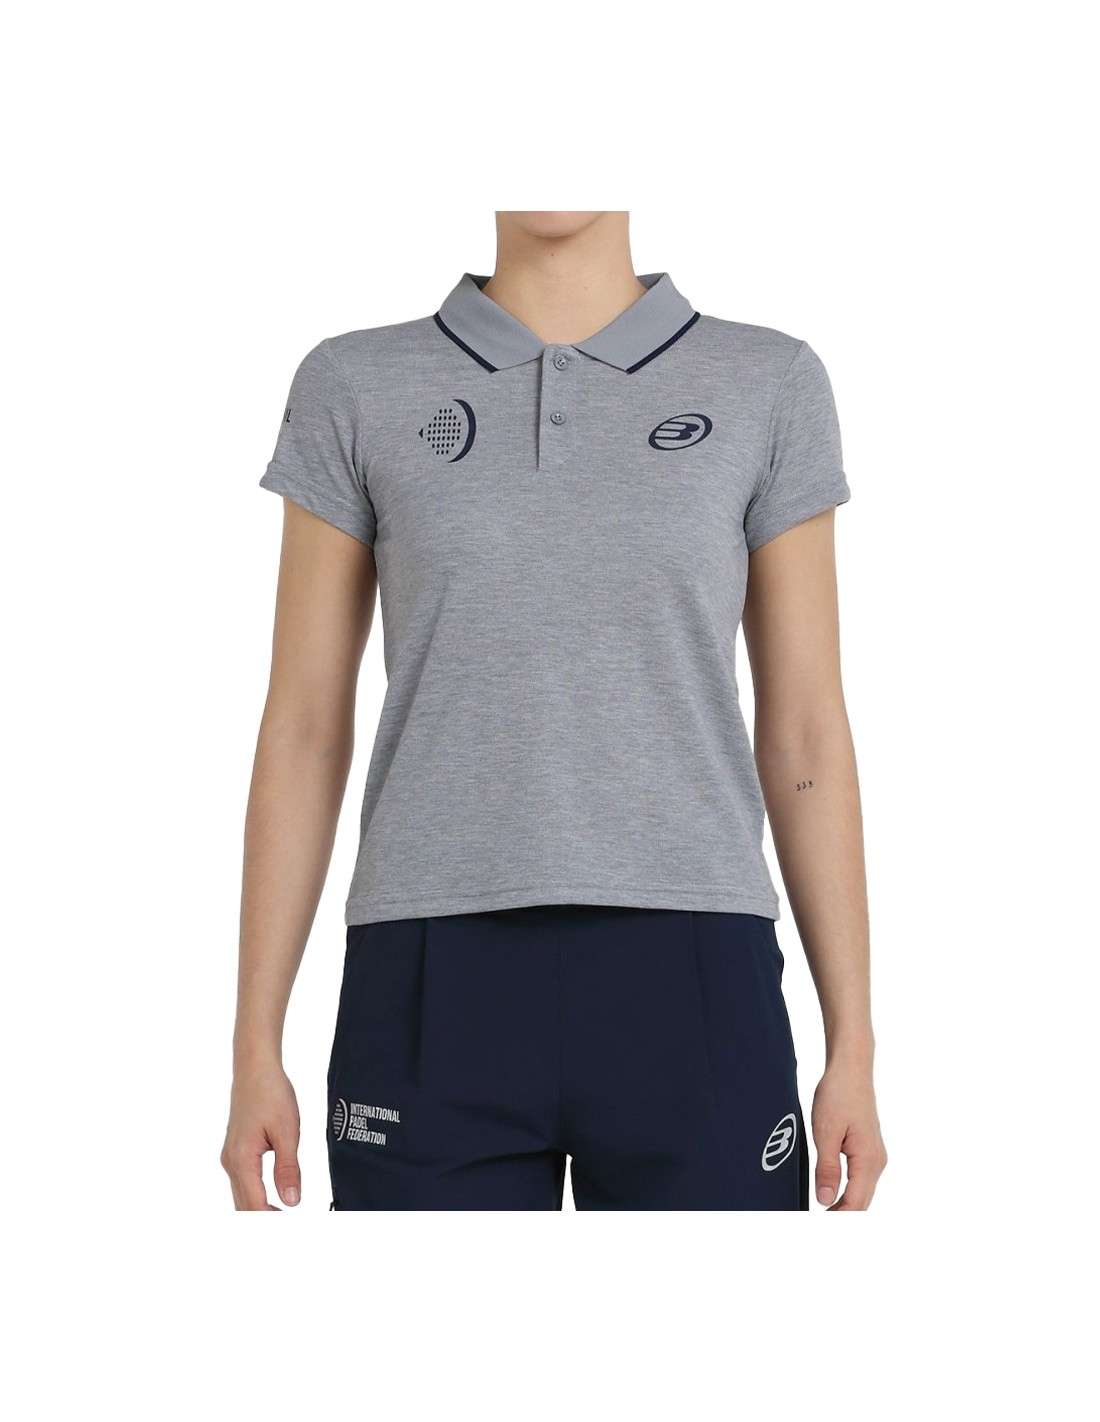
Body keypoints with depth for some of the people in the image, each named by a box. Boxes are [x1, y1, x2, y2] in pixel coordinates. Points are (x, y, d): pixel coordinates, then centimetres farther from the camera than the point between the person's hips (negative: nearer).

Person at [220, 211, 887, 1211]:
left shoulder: (768, 384, 7)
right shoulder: (355, 388, 6)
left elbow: (807, 732, 6)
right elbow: (303, 729, 6)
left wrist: (854, 1054, 2)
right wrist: (254, 1055, 2)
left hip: (693, 1004, 0)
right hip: (438, 1009, 0)